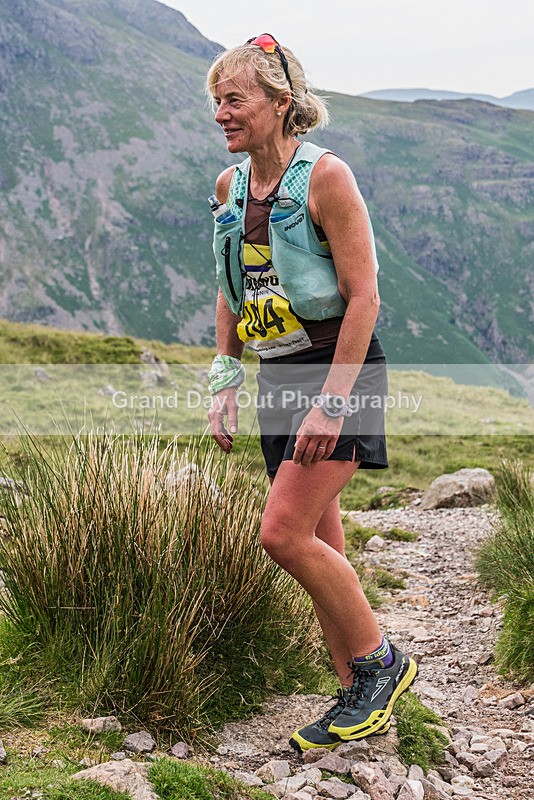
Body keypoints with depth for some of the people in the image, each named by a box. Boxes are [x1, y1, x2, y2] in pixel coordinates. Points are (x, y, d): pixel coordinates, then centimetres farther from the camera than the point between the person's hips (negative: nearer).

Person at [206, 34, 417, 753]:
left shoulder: (326, 175, -13)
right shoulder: (229, 187, 8)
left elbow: (364, 297, -16)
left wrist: (333, 401, -21)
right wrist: (226, 382, 11)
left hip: (337, 369, -7)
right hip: (279, 376, 7)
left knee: (284, 533, -17)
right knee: (320, 545, 9)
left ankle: (383, 661, 4)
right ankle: (361, 698, 22)